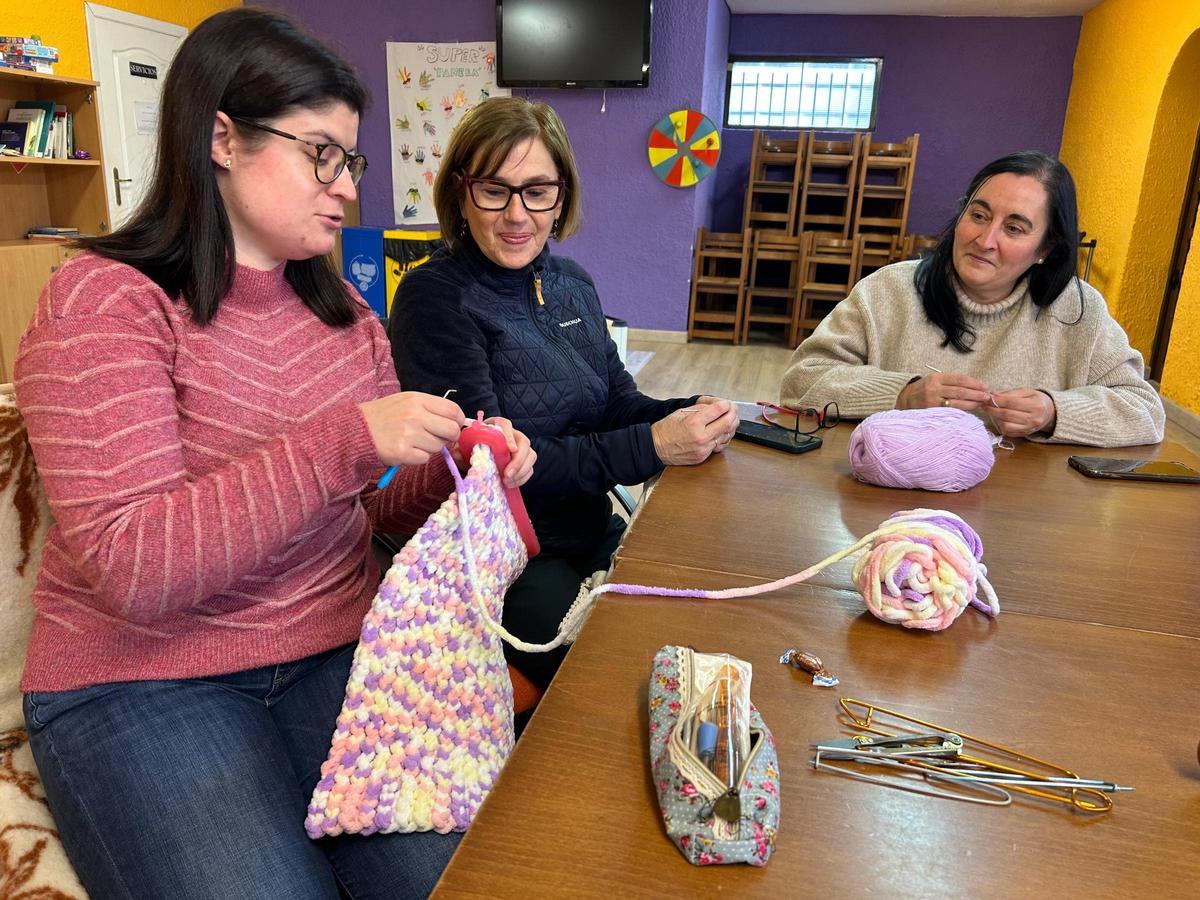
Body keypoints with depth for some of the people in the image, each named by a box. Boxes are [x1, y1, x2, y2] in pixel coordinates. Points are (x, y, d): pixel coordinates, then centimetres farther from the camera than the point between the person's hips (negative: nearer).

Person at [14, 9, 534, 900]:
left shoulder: (342, 308, 9)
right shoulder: (104, 302, -10)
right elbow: (130, 566, -21)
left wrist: (461, 466, -7)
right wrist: (344, 441, -27)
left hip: (337, 651, 5)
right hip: (143, 682, -4)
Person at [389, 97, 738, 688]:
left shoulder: (572, 285, 9)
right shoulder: (434, 298, -14)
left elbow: (616, 403, 11)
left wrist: (689, 416, -12)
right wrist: (650, 447, -24)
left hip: (595, 536, 7)